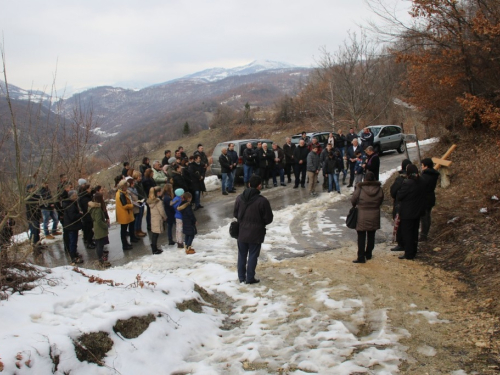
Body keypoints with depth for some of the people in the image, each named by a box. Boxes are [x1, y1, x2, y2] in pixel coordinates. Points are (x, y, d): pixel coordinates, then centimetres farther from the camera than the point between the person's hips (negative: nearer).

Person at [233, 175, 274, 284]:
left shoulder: (240, 198, -6)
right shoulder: (263, 201, -19)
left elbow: (235, 213, 5)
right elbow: (268, 219, -11)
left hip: (241, 232, 4)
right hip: (255, 234, -4)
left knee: (242, 255, 16)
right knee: (253, 255, 8)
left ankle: (241, 277, 23)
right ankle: (250, 278, 15)